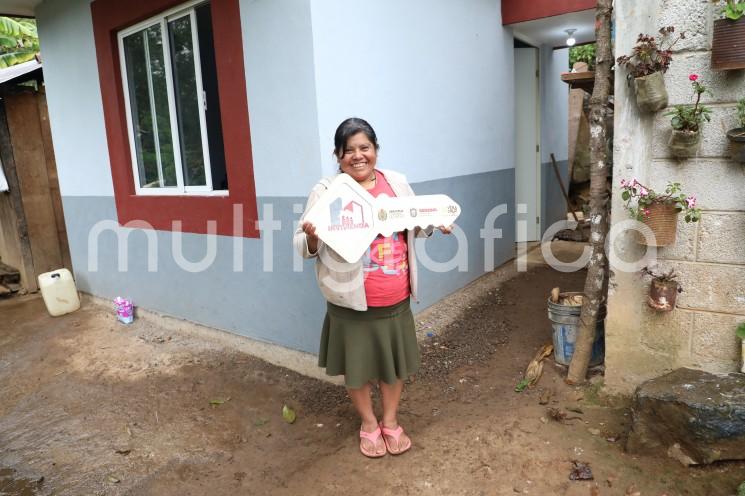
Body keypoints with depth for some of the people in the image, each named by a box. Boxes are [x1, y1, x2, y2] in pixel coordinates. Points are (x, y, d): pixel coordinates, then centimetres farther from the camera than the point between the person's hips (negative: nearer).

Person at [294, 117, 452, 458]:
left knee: (395, 361, 18)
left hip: (396, 301, 4)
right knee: (358, 365, 14)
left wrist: (436, 224, -4)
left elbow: (415, 226, 16)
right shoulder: (326, 192, -9)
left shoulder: (397, 182, 2)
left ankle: (391, 421, 42)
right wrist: (311, 236, -30)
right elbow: (304, 247, -8)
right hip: (351, 302, -3)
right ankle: (369, 424, 40)